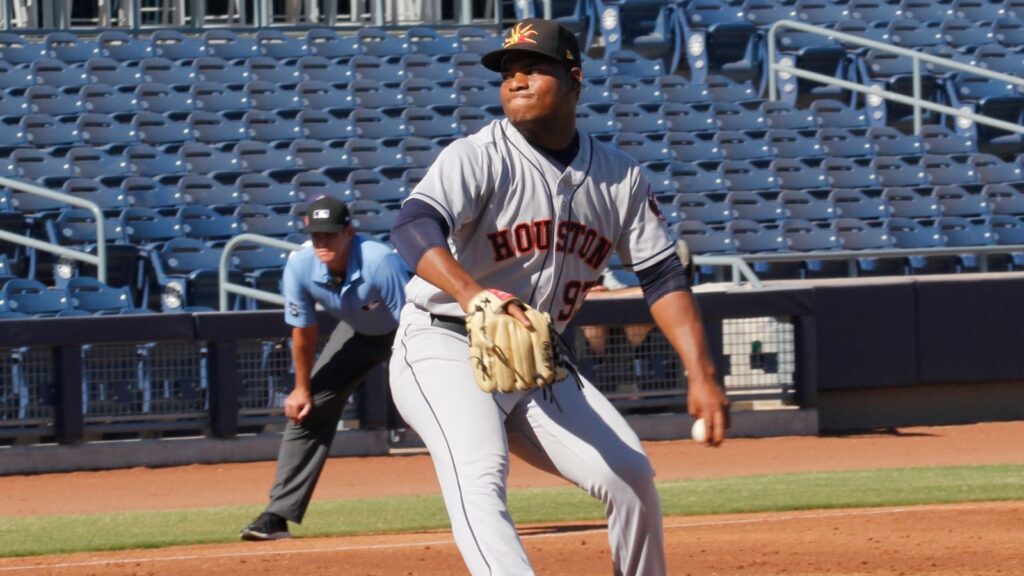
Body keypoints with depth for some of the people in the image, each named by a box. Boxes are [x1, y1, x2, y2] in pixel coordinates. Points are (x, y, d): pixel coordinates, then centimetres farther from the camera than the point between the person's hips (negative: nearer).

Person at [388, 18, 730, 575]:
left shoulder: (618, 176, 3)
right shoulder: (477, 157, -14)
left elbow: (661, 274, 4)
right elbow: (414, 226, -32)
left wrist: (702, 374, -8)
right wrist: (468, 290, -53)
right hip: (445, 353, -6)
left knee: (631, 476, -3)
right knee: (479, 478, -29)